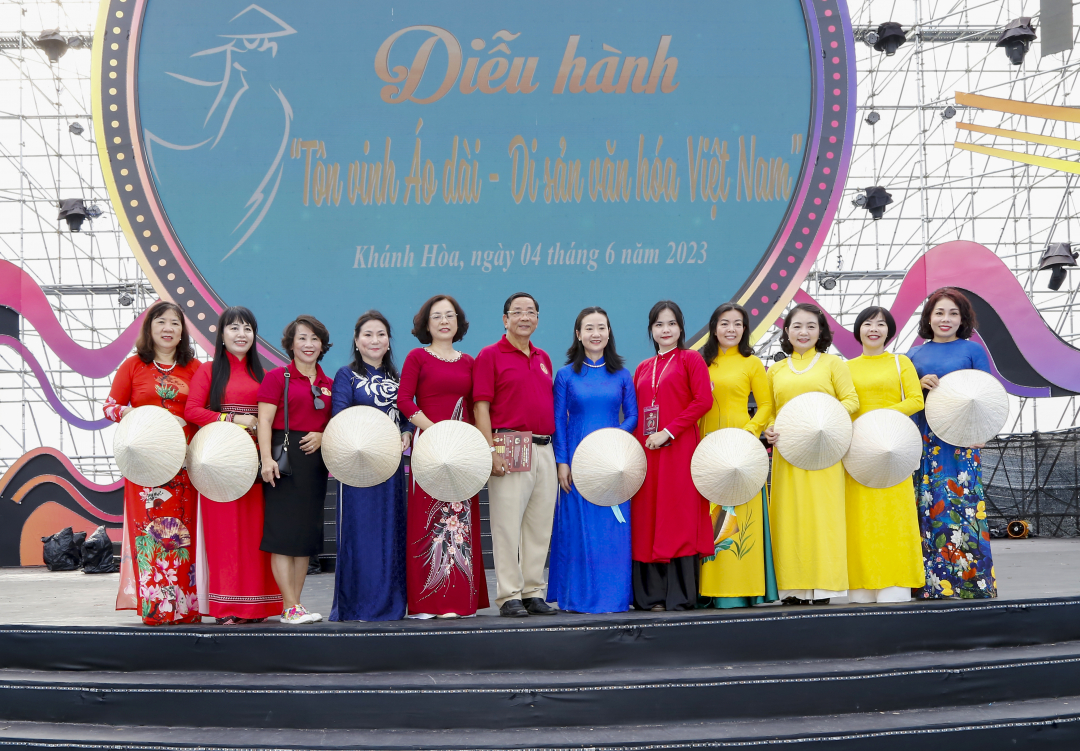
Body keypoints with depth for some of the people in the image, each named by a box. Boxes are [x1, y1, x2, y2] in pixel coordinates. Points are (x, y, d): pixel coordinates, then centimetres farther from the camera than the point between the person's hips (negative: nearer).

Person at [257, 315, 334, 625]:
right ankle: (291, 608, -4)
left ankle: (293, 605, 13)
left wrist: (323, 436, -3)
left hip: (315, 461, 6)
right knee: (283, 530, -6)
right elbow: (264, 420, -7)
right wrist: (266, 458, -18)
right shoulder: (277, 376, 1)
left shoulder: (328, 384, 15)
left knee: (307, 533, 6)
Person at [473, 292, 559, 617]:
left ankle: (534, 593, 16)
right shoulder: (490, 355, 0)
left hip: (544, 450, 6)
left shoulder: (543, 358, 18)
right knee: (508, 525, -4)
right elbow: (481, 407, -7)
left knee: (539, 526, 8)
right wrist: (492, 450, -16)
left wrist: (559, 452, 15)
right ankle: (509, 596, 3)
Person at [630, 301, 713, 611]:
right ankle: (651, 594, 10)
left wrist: (669, 431, -14)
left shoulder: (690, 359, 3)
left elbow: (703, 400, -8)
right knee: (647, 519, 4)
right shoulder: (643, 368, 18)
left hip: (679, 448, -5)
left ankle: (680, 596, 1)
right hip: (645, 451, 5)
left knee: (678, 515, -5)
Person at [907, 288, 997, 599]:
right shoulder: (915, 355, 14)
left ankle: (972, 583, -1)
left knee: (963, 505, -7)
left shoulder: (973, 350, 8)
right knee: (930, 507, -2)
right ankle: (932, 584, 2)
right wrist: (920, 384, -6)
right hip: (926, 442, 2)